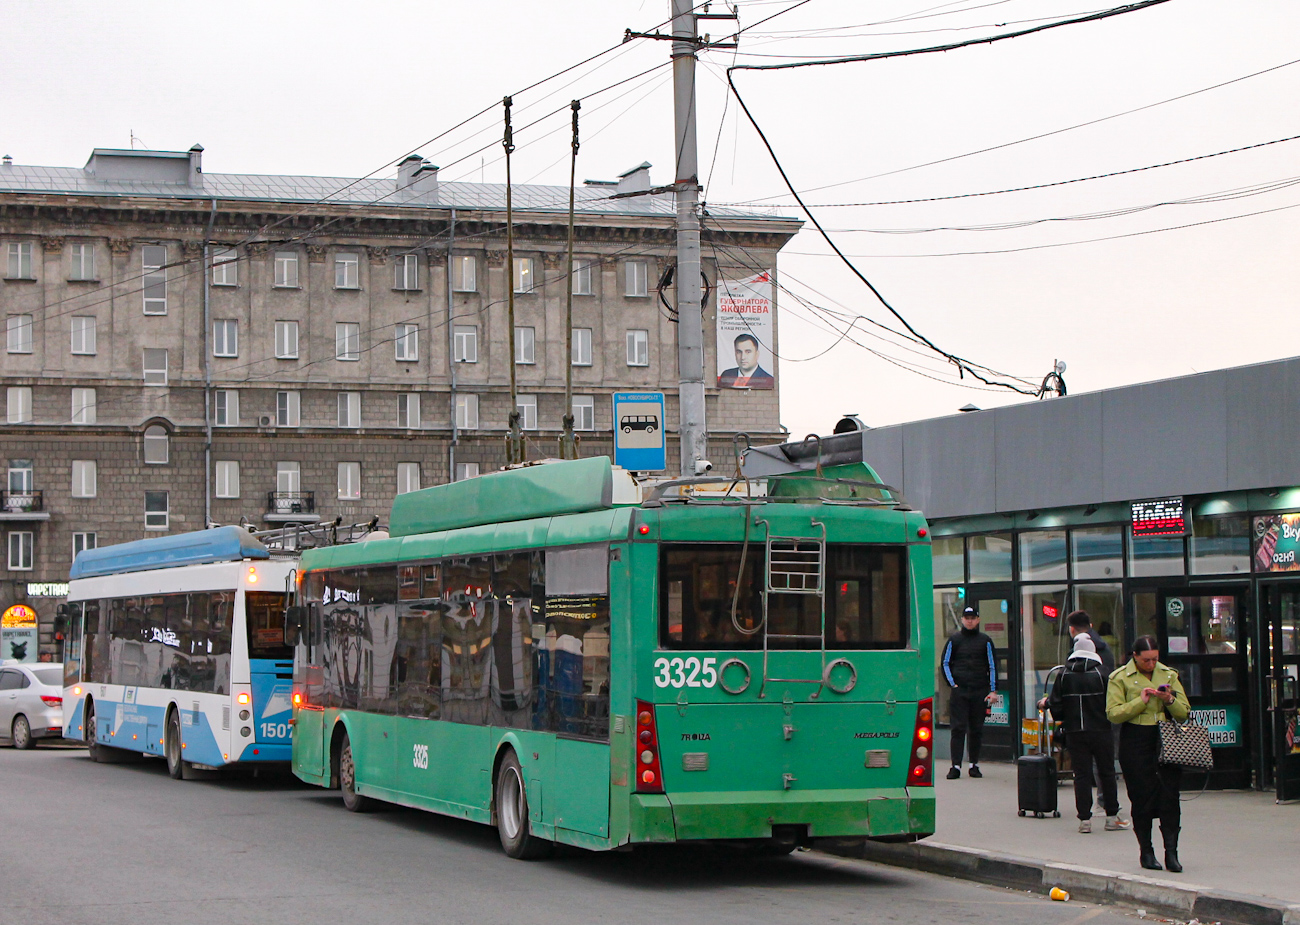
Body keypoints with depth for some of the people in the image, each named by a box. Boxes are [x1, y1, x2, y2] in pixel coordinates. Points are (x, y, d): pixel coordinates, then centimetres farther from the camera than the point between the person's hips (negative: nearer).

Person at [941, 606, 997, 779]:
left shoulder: (985, 641, 8)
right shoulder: (954, 640, 7)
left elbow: (992, 666, 9)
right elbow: (945, 663, 11)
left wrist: (992, 690, 2)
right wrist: (952, 684, -1)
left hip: (980, 691, 1)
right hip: (959, 690, -1)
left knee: (977, 729, 6)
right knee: (958, 727, -7)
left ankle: (974, 765, 15)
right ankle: (956, 766, -9)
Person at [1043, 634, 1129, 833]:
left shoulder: (1063, 676, -1)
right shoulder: (1101, 675, -7)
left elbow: (1056, 704, -1)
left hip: (1074, 733, 2)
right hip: (1100, 732, -2)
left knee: (1081, 774, 5)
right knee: (1107, 772, 9)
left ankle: (1084, 819, 1)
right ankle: (1112, 817, 13)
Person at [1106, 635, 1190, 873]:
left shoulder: (1169, 675, 13)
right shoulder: (1120, 678, 3)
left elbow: (1184, 713, 12)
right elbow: (1113, 713, -8)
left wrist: (1170, 700, -8)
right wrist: (1141, 701, -16)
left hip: (1167, 740, 2)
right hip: (1136, 743, -2)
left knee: (1170, 795, -6)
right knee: (1142, 798, 0)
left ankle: (1171, 852, -4)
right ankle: (1146, 852, 12)